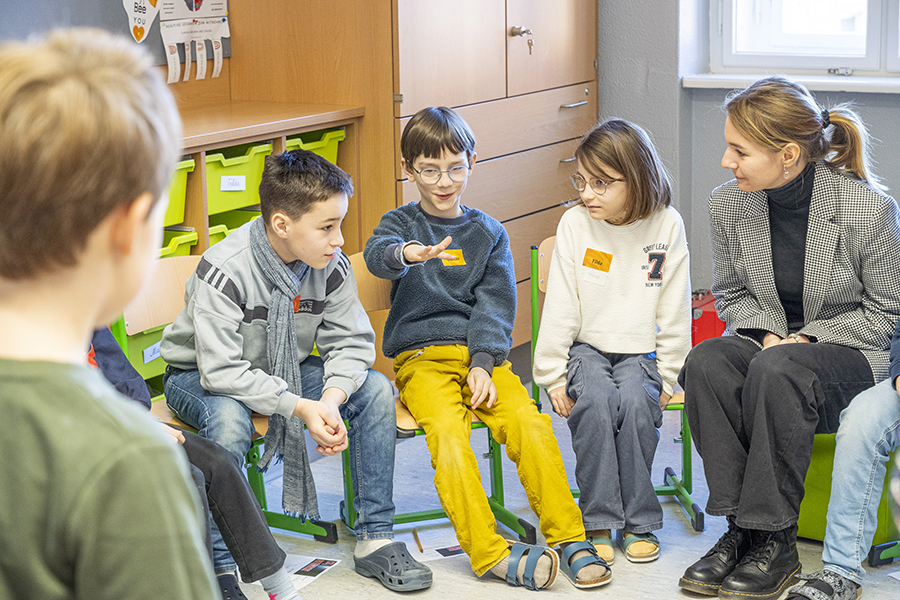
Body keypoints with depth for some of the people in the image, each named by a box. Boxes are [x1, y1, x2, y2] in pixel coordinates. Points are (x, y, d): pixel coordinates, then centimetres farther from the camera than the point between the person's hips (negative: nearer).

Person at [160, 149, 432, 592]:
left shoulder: (331, 265, -15)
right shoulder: (224, 271, -31)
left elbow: (351, 343, -9)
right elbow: (222, 372, -33)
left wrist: (332, 399, -29)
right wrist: (301, 407, -37)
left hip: (287, 372, 5)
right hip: (201, 377, -5)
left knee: (375, 389, -14)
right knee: (228, 418, -39)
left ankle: (375, 539, -6)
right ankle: (221, 566, -26)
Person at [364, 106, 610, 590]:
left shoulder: (488, 233, 15)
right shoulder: (401, 223, 10)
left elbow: (495, 306, 7)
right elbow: (376, 253, -15)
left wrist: (483, 363, -10)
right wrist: (406, 254, -40)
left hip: (480, 353, 2)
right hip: (421, 355, -2)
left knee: (530, 422, -24)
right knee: (447, 430, -30)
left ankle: (569, 539, -18)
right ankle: (489, 552, -31)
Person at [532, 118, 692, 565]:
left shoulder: (667, 226, -5)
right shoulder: (574, 223, -5)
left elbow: (674, 313, -1)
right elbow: (559, 307, -3)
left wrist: (665, 378, -3)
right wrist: (552, 377, -5)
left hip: (642, 351, 0)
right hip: (586, 348, 0)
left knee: (636, 402, -30)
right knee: (595, 400, -30)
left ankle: (640, 522, -12)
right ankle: (599, 522, -18)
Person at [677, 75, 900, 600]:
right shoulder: (727, 205, -4)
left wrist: (807, 338, -16)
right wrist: (766, 331, -9)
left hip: (851, 351, -4)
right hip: (768, 337, 4)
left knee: (776, 372, -37)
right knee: (706, 363, -30)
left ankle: (774, 542, -25)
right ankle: (741, 528, -23)